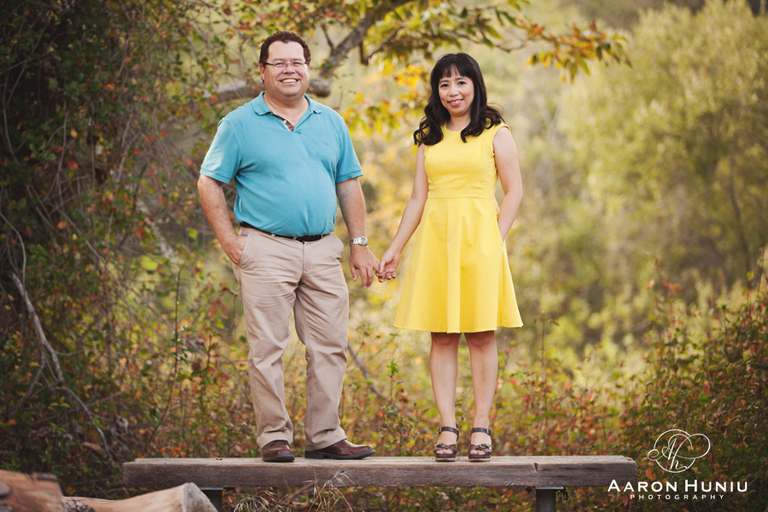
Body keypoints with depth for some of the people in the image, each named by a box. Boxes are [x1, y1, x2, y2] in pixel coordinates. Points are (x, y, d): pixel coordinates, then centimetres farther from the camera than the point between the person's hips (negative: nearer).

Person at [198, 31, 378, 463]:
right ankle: (274, 437, 4)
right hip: (267, 249, -4)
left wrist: (360, 244, 10)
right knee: (268, 349, -3)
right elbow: (209, 183, 2)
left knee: (330, 346, 4)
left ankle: (325, 436, 13)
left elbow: (349, 185, 17)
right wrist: (229, 240, -6)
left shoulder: (331, 123, 14)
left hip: (323, 250, 4)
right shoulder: (240, 124, 1)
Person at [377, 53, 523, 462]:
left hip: (479, 236, -3)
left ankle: (481, 427, 2)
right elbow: (418, 198, 16)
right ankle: (447, 428, 1)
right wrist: (394, 249, 13)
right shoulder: (430, 137, 15)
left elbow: (514, 191, 2)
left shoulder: (495, 133, 5)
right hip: (435, 237, 3)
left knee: (481, 335, -2)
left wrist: (496, 240, -9)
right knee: (442, 335, 0)